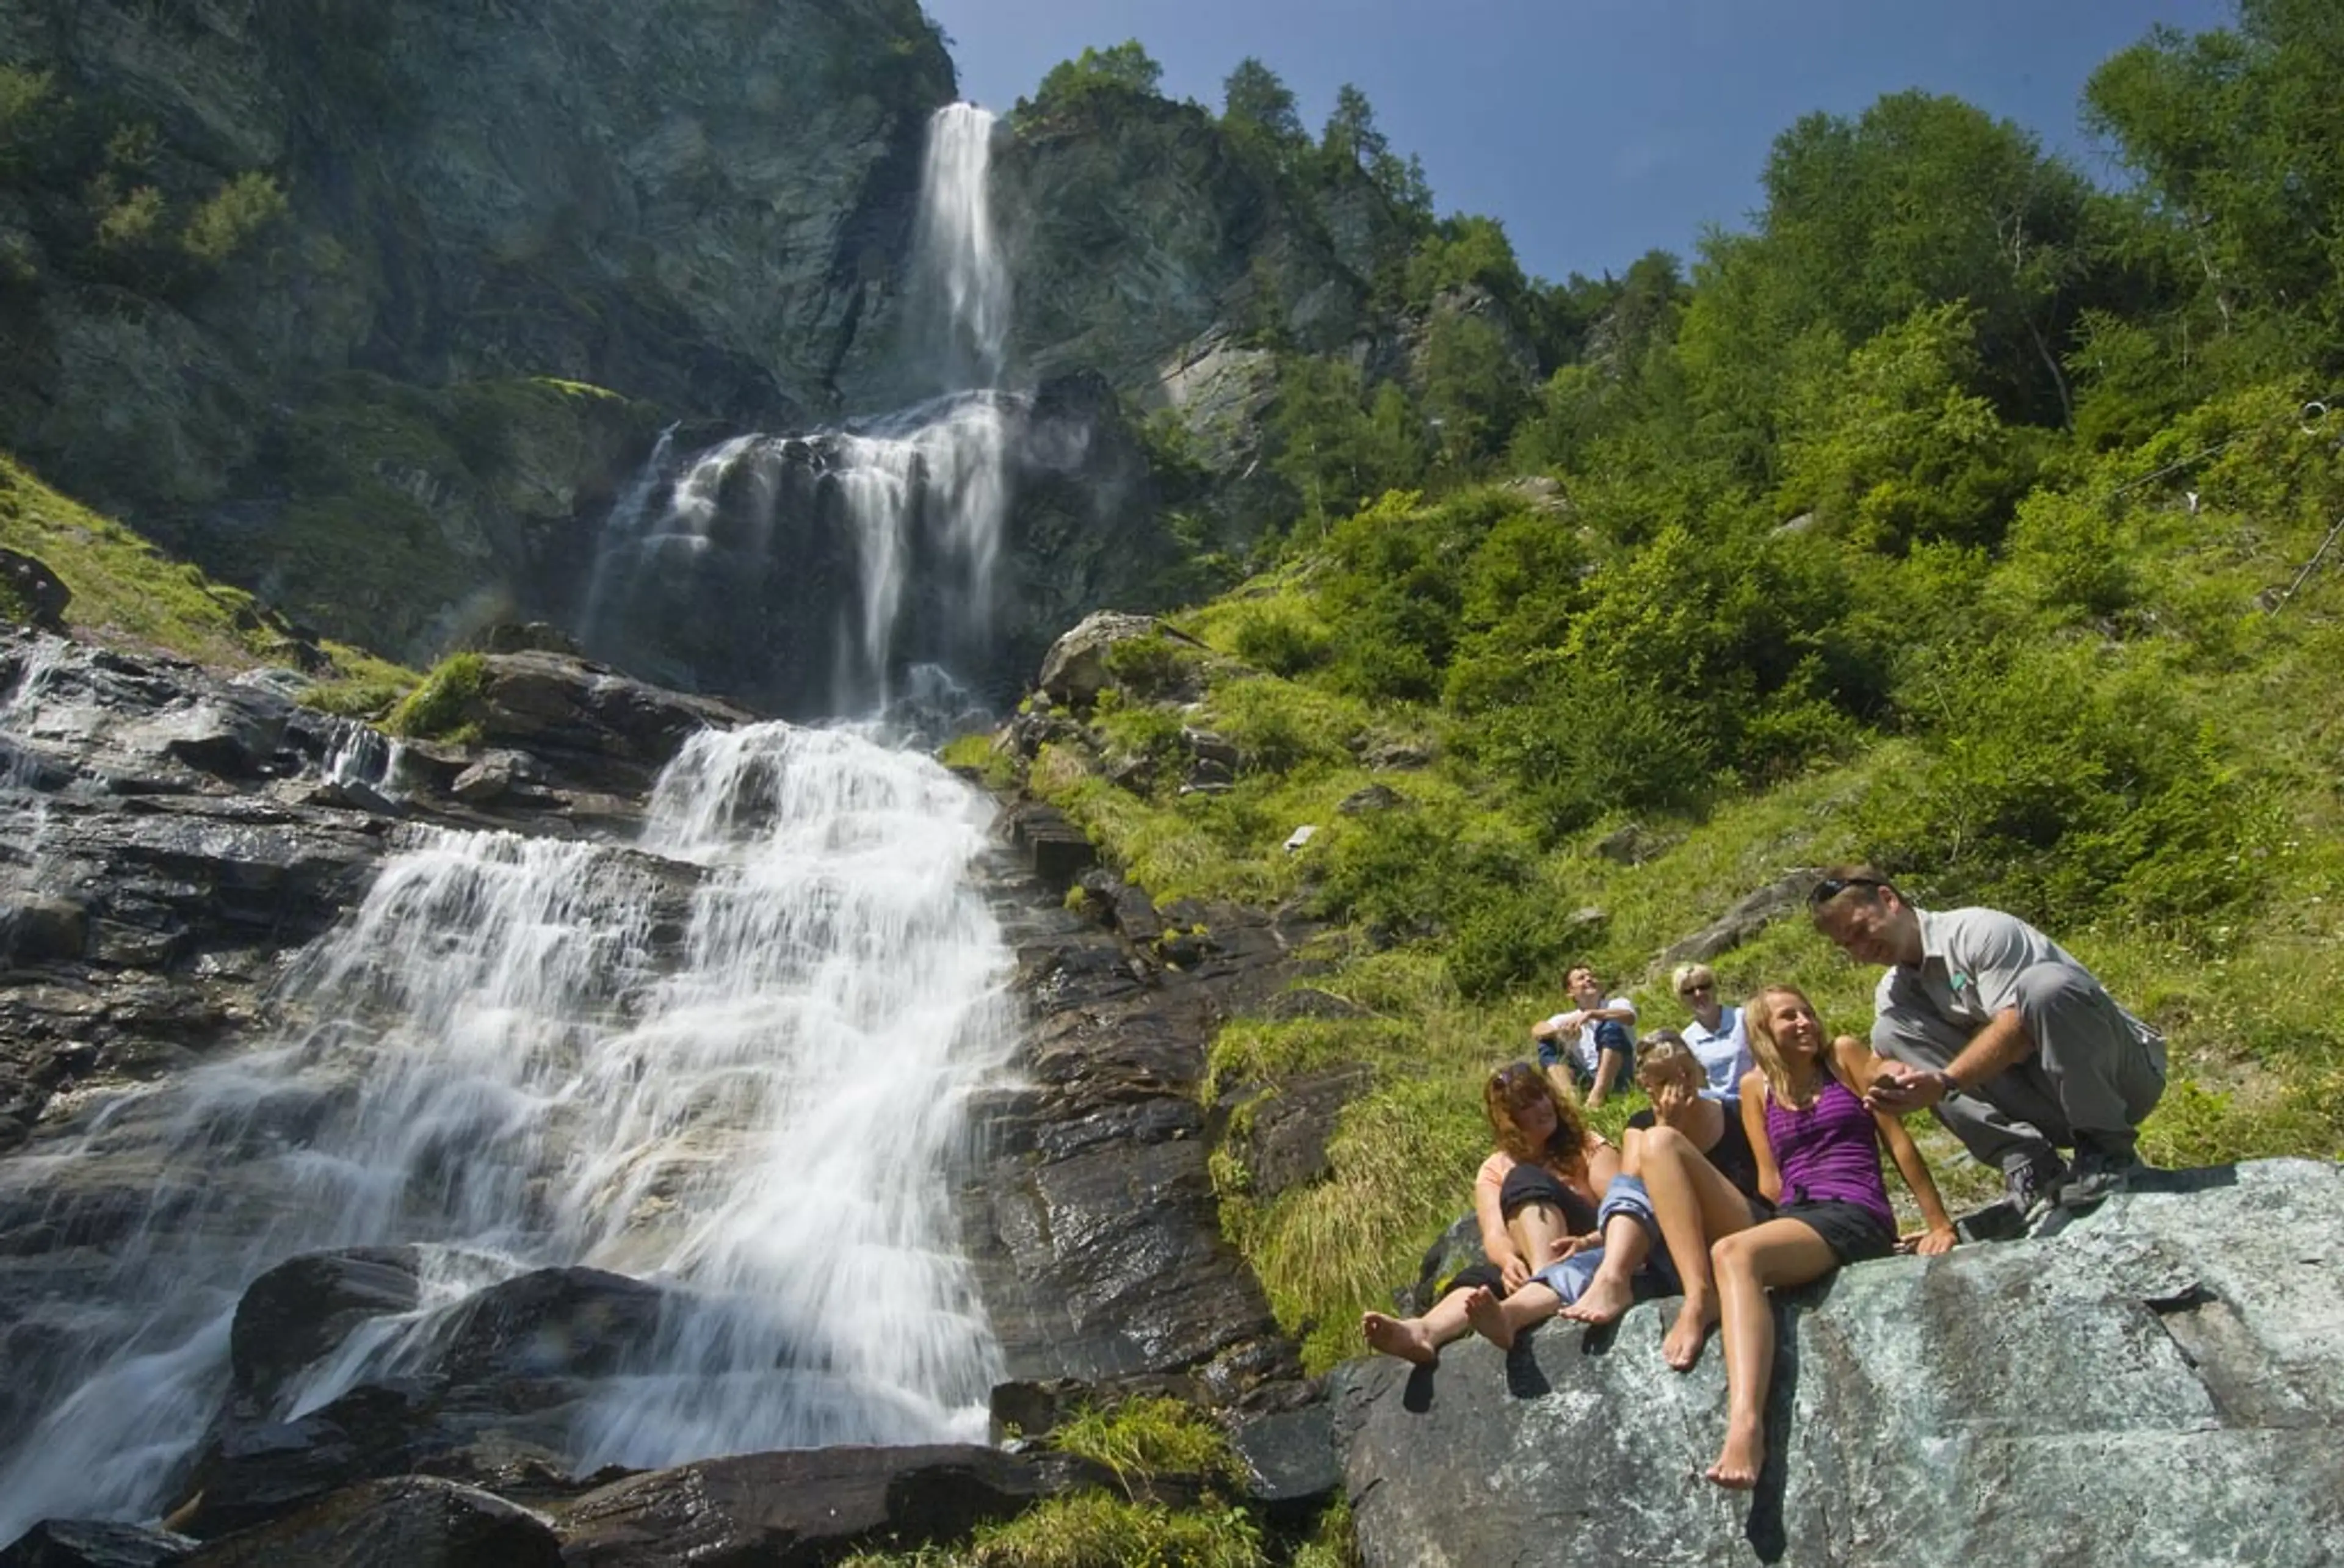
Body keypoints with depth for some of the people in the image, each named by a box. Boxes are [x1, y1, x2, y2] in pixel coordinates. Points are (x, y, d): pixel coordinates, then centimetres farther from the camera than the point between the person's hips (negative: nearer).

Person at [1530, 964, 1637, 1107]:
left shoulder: (1617, 1004, 7)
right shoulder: (1567, 1019, 12)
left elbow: (1629, 1017, -18)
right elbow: (1536, 1031, -6)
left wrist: (1591, 1014, -32)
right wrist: (1560, 1030, -28)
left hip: (1617, 1078, -3)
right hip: (1587, 1082, 3)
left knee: (1612, 1026, -23)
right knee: (1547, 1044, -7)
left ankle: (1598, 1095, -38)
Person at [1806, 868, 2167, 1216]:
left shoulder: (1979, 930, -14)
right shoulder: (1892, 994, 8)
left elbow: (2019, 1026, -25)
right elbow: (1888, 1056, -3)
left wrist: (1943, 1082, -36)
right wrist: (1893, 1078, -27)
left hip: (2124, 1071, -5)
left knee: (2044, 983, -35)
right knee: (1890, 1030, -11)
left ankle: (2110, 1151, -17)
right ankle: (2026, 1163, -18)